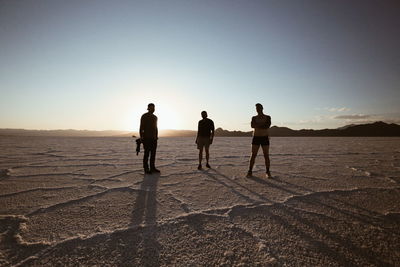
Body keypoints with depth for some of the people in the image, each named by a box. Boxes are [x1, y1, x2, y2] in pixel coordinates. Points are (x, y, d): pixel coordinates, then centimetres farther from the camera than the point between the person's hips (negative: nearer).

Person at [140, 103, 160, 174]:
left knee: (153, 153, 6)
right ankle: (146, 169, 3)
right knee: (147, 153, -5)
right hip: (147, 138, -7)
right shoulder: (144, 116, -6)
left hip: (154, 138, 7)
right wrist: (141, 138, -14)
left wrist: (156, 138, 15)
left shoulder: (155, 117, 14)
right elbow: (141, 127, -9)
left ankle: (152, 168, 13)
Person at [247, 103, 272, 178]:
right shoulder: (254, 118, 9)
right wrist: (263, 125, -12)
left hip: (265, 138, 0)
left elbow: (268, 126, -14)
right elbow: (252, 126, -11)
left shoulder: (267, 117, 5)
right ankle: (250, 172, 3)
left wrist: (257, 125, -10)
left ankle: (268, 173, 8)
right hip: (256, 138, 1)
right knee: (253, 155, -2)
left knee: (266, 156, -1)